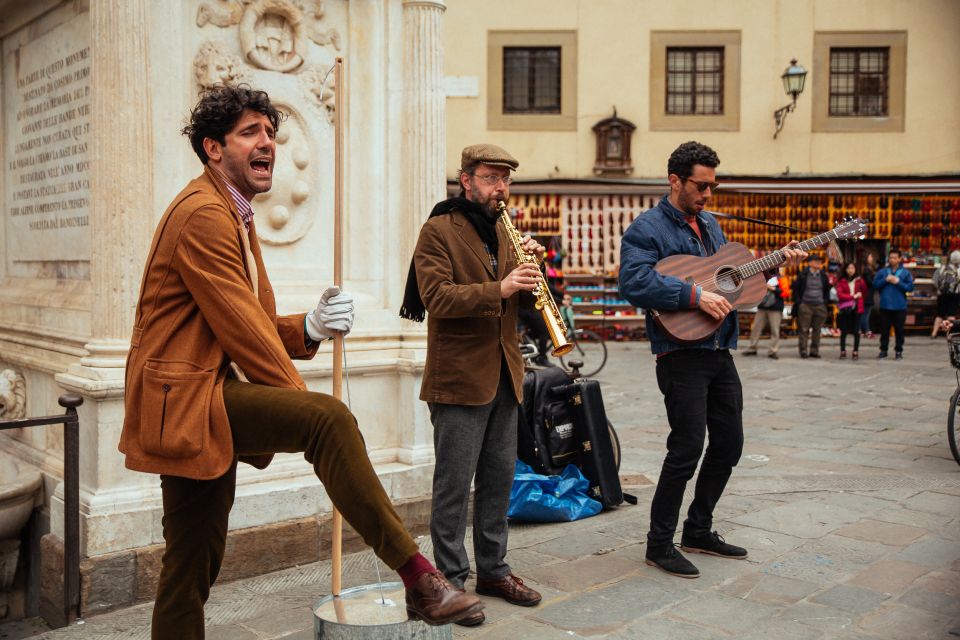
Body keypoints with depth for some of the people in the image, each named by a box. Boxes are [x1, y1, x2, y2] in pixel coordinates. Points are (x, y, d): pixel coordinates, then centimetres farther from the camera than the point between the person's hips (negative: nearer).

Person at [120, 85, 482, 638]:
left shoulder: (235, 217, 22)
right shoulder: (204, 214, -12)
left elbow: (250, 325, 19)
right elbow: (240, 328, -17)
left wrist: (309, 328, -1)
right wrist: (305, 404, -12)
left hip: (208, 403, 10)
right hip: (187, 394, -10)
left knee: (195, 565, 14)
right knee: (328, 418, -28)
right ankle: (417, 577, -27)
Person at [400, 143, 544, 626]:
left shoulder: (504, 232, 16)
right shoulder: (438, 230, -6)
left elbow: (525, 301, 14)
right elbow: (436, 296, -18)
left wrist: (531, 268, -6)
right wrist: (498, 288, -28)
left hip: (504, 376, 7)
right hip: (459, 377, -7)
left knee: (498, 480, 14)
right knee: (454, 486, 0)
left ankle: (493, 570, 26)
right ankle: (451, 580, 11)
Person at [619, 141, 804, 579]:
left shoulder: (710, 224, 18)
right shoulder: (647, 228, -9)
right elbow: (634, 283, -24)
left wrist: (777, 260, 11)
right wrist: (696, 296, -27)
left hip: (720, 353, 9)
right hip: (681, 355, -9)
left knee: (729, 444, 13)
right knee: (688, 448, -8)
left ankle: (698, 530, 29)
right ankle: (659, 544, 8)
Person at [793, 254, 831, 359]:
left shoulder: (823, 276, 11)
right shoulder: (803, 274, -1)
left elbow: (827, 290, 22)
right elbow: (796, 288, 3)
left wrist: (826, 301, 10)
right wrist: (798, 302, -4)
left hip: (820, 306, 4)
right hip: (805, 306, -4)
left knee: (817, 329, 5)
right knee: (804, 329, -3)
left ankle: (814, 350, 12)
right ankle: (803, 350, 1)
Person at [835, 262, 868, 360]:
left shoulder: (859, 281, 5)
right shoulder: (841, 282, 2)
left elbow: (864, 293, 14)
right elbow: (840, 295, -9)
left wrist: (860, 302, 4)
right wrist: (853, 296, -10)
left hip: (856, 309, 0)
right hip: (844, 310, 0)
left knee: (856, 331, 0)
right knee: (843, 331, 5)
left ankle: (856, 352, 7)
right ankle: (843, 351, 13)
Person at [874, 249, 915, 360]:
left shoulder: (905, 273, 2)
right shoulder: (882, 271, 6)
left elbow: (910, 287, -3)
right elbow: (875, 284, 1)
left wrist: (898, 282, -13)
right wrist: (885, 280, -12)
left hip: (900, 307, -1)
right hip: (885, 306, 1)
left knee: (899, 330, 4)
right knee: (884, 329, 7)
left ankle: (899, 351, 13)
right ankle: (883, 350, 16)